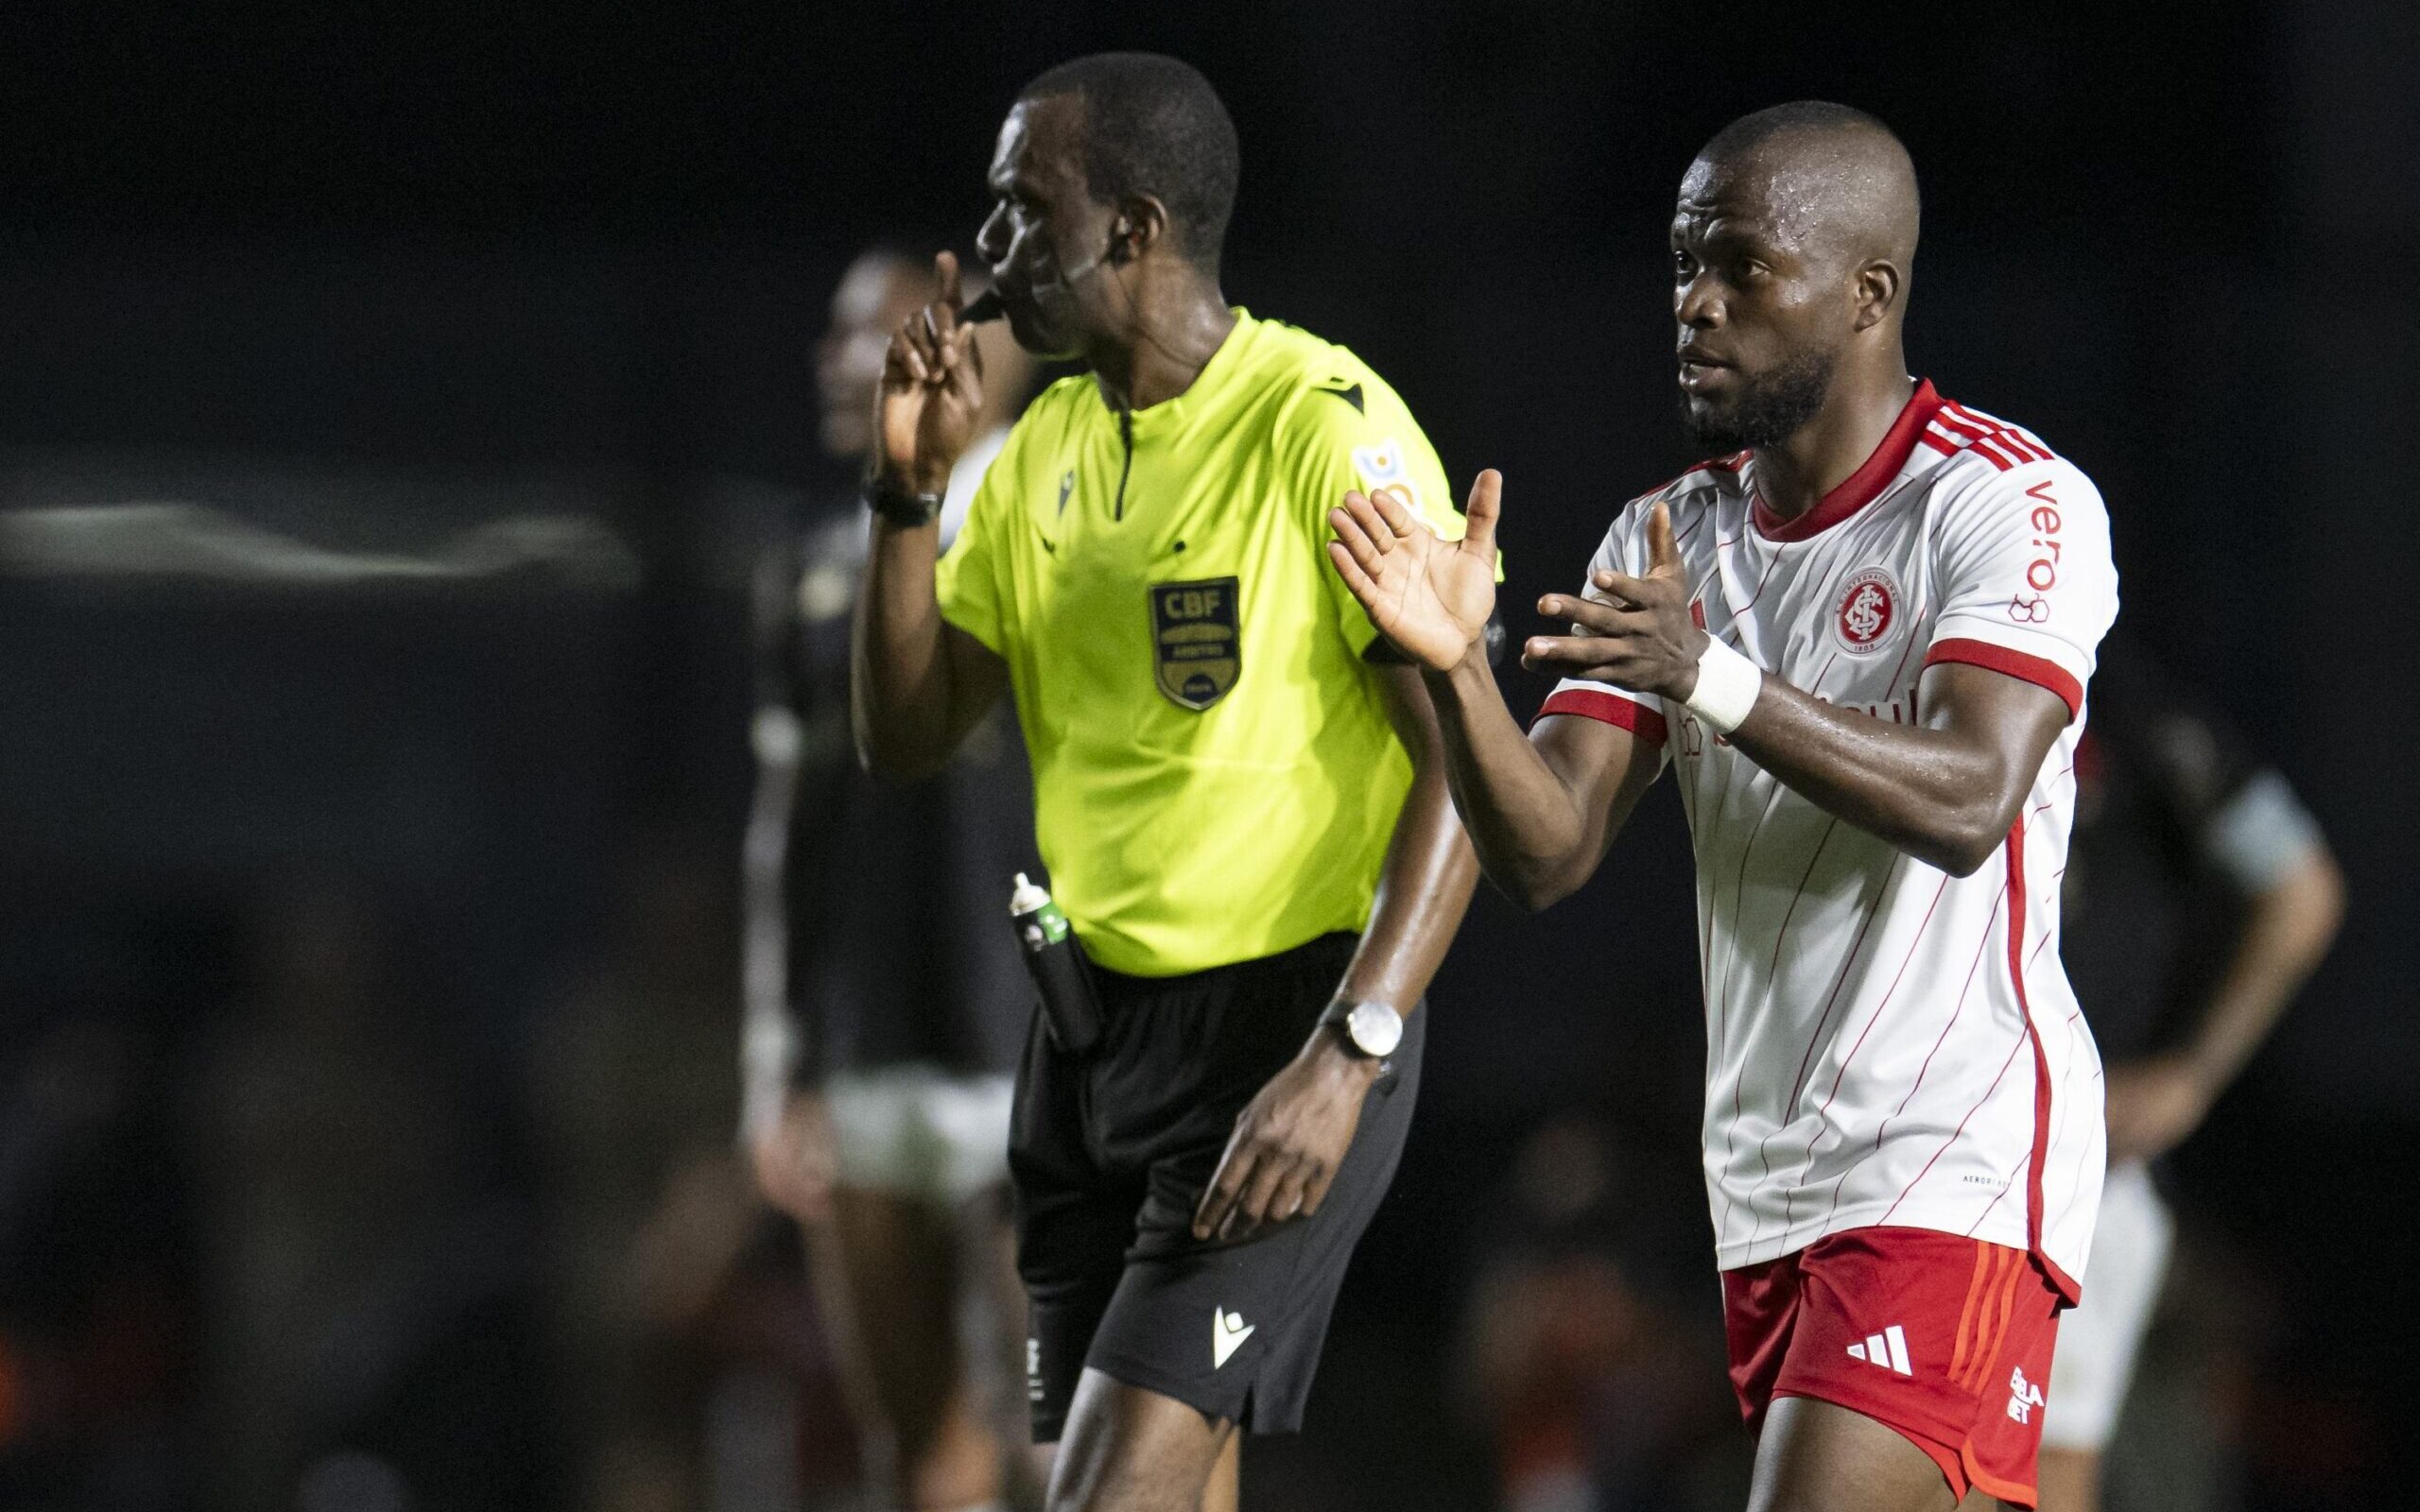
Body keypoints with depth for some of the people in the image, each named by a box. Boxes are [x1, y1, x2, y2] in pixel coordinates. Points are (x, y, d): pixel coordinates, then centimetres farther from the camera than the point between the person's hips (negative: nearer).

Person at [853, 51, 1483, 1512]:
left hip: (1285, 1015, -8)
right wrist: (912, 488, -1)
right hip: (1093, 1022, 8)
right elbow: (906, 733, 13)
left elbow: (1464, 767, -18)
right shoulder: (1044, 448, 10)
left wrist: (1345, 1060, -26)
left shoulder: (1324, 424, -14)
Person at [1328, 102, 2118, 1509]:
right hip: (1768, 1189, 8)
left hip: (1958, 1174, -7)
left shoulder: (2013, 505, -9)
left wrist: (1715, 679, -35)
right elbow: (1547, 853, 3)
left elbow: (1967, 801, -24)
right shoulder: (1667, 538, 12)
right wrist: (1456, 665, -16)